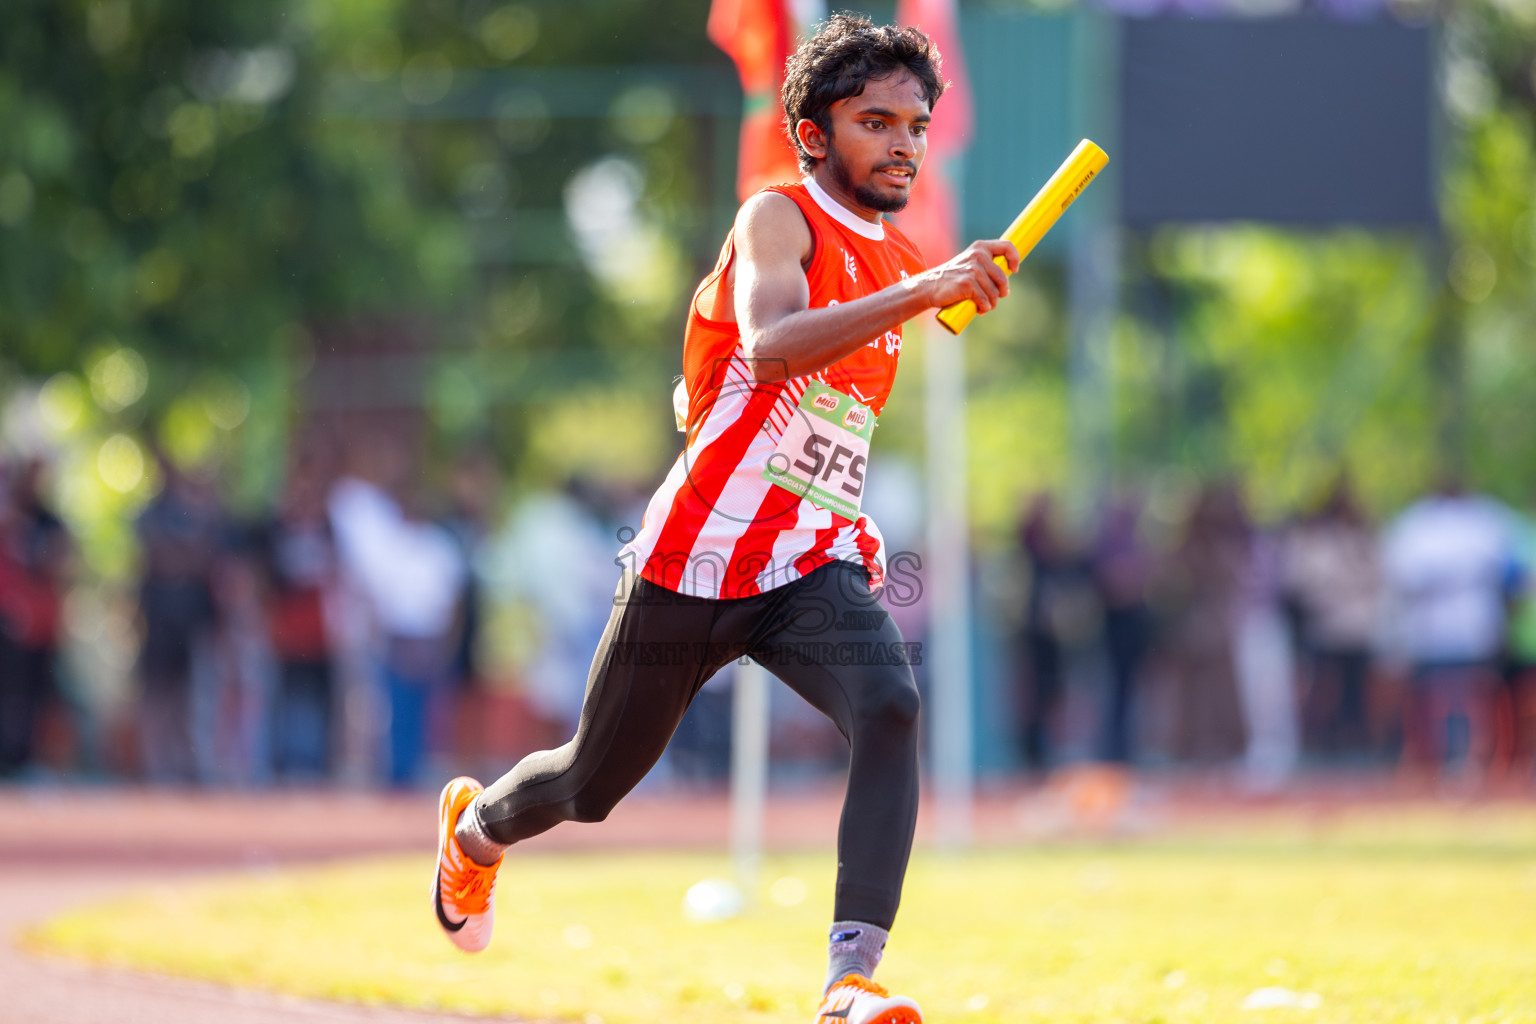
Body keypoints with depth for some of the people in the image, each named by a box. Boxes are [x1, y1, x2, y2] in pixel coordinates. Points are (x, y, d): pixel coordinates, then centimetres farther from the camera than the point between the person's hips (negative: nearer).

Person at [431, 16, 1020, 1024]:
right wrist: (922, 293, -42)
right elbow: (771, 345, -33)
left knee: (891, 709, -28)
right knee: (592, 782, 14)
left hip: (815, 568, 4)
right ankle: (477, 827, 51)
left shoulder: (900, 260, 12)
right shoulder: (778, 218, -10)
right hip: (695, 557, -4)